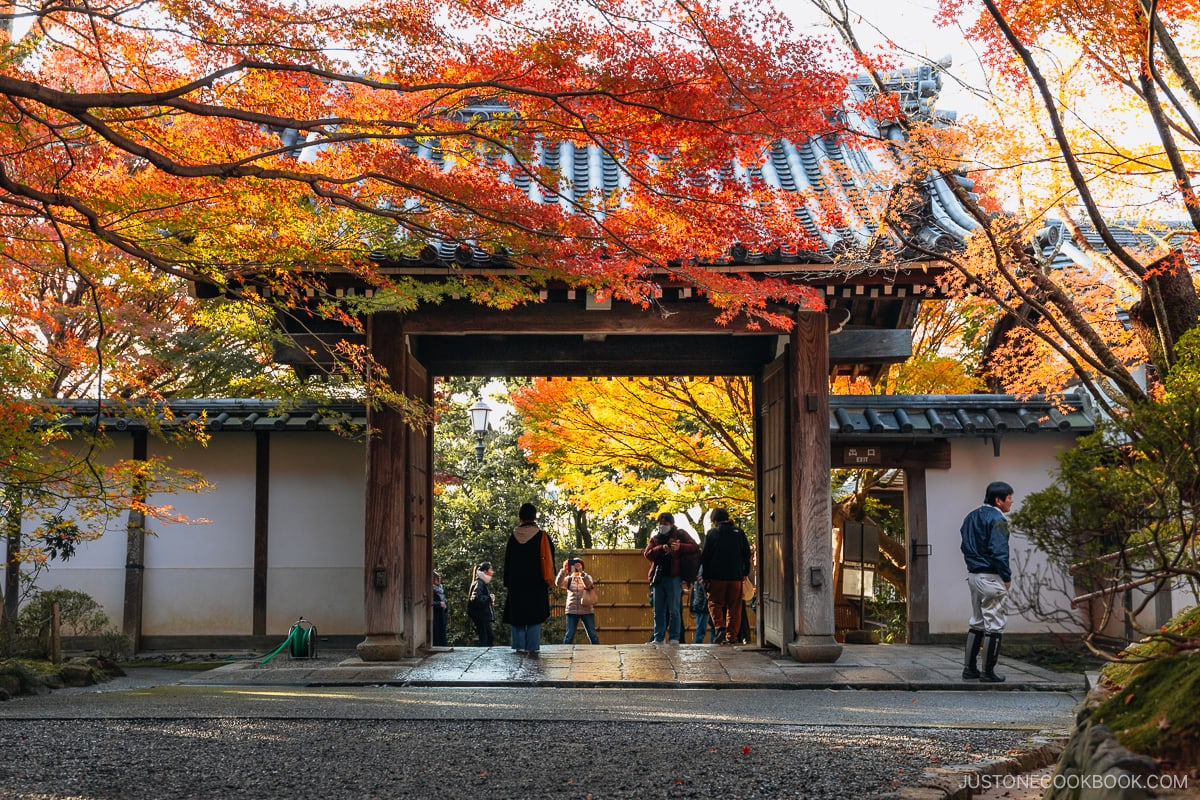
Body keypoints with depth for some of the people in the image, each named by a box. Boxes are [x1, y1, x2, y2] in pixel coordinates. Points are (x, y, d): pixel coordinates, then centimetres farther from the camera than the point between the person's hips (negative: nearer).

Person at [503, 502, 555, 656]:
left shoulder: (513, 536, 1)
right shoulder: (543, 536, -3)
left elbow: (507, 561, 5)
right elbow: (550, 561, -1)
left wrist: (507, 583, 11)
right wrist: (550, 582, 7)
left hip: (516, 583, 1)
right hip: (536, 584, -1)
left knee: (517, 614, 8)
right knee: (535, 615, 3)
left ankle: (520, 646, 4)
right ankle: (533, 647, -2)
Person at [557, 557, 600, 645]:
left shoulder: (587, 577, 7)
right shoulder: (569, 578, 8)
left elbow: (588, 585, -16)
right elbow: (558, 583, -11)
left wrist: (581, 572, -27)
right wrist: (564, 570, -24)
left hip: (587, 610, 0)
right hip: (572, 611, 0)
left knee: (593, 635, 1)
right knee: (569, 635, -1)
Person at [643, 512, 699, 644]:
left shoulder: (680, 535, 7)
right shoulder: (655, 538, 17)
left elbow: (695, 547, -4)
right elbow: (647, 553, 1)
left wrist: (680, 547, -22)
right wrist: (661, 548, -17)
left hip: (673, 577, -4)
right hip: (658, 577, 4)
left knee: (674, 610, -4)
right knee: (658, 611, 7)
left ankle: (674, 638, 0)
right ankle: (658, 638, 12)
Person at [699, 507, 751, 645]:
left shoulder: (711, 534, 1)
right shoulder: (739, 533, 7)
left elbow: (705, 557, 0)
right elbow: (747, 554, 8)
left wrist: (706, 577, 5)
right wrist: (745, 572, 14)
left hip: (717, 577, -2)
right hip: (736, 576, 2)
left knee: (715, 603, 8)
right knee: (734, 607, 7)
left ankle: (720, 627, -14)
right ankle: (731, 636, 3)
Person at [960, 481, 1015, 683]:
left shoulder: (971, 517, 13)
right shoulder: (997, 519, -15)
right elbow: (998, 551, -20)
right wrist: (1007, 577, -11)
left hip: (973, 575, 9)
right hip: (991, 577, -9)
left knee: (976, 622, 16)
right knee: (994, 624, -1)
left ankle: (969, 668, 18)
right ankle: (988, 672, 2)